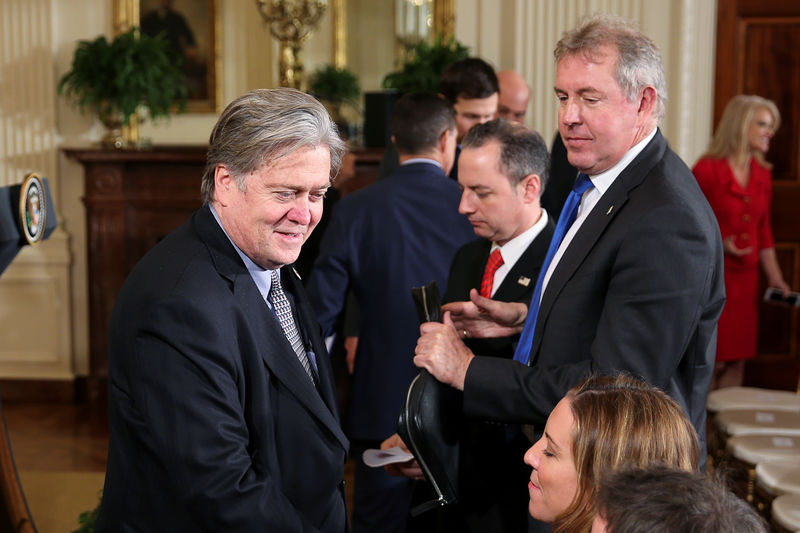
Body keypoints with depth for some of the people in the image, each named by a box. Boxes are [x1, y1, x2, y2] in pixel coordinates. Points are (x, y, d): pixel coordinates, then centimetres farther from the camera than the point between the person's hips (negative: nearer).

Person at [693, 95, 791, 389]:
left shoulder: (762, 174, 11)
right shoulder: (707, 169, -8)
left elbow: (763, 231, 17)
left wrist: (774, 276, 12)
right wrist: (719, 244, -22)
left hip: (745, 280, 6)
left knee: (735, 362, 6)